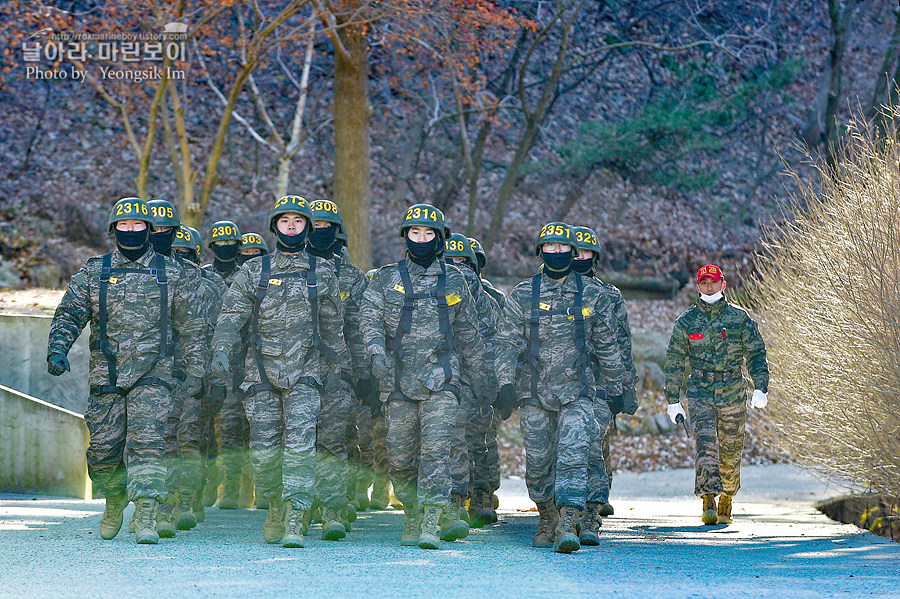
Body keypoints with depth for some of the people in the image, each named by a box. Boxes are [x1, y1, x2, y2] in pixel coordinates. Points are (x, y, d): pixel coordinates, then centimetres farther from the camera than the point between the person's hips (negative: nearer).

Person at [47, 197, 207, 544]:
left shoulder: (170, 273, 9)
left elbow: (190, 325, 11)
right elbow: (69, 314, 7)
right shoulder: (93, 272, 10)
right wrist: (57, 348, -11)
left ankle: (146, 517, -21)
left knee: (146, 442, -17)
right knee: (104, 448, 3)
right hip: (105, 373, 2)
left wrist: (195, 370, 6)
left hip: (152, 375, -2)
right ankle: (115, 502, 30)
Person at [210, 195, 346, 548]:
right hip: (262, 373, 1)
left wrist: (332, 367, 19)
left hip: (304, 374, -1)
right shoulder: (253, 272, 8)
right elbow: (232, 315, 0)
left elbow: (332, 326, 17)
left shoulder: (321, 275, 9)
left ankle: (295, 522, -18)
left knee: (299, 443, -15)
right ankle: (276, 507, 23)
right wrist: (221, 348, -15)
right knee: (264, 448, 0)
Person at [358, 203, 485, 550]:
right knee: (400, 455, 4)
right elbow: (370, 317, -3)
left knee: (436, 448, -14)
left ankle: (432, 524, -16)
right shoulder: (387, 278, 7)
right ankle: (413, 514, 23)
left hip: (441, 379, -1)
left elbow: (467, 330, 20)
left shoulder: (454, 281, 11)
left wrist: (483, 370, 22)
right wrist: (377, 351, -21)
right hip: (400, 380, 1)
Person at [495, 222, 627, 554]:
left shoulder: (592, 294, 7)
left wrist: (615, 389, 15)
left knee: (573, 457, -17)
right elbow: (507, 342, 4)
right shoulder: (523, 294, 5)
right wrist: (505, 382, -9)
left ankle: (567, 525, -24)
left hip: (577, 392, -1)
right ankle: (547, 520, 26)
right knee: (538, 463, 6)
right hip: (535, 392, 1)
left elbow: (606, 345, 14)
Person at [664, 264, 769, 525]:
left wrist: (760, 388, -8)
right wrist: (673, 401, 6)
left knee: (730, 454, 7)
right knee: (706, 446, -17)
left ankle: (726, 502, 26)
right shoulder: (686, 322, 4)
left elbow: (756, 354, 5)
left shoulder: (740, 318, 4)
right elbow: (674, 362, 8)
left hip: (733, 395, 1)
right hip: (700, 394, -1)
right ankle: (708, 504, -22)